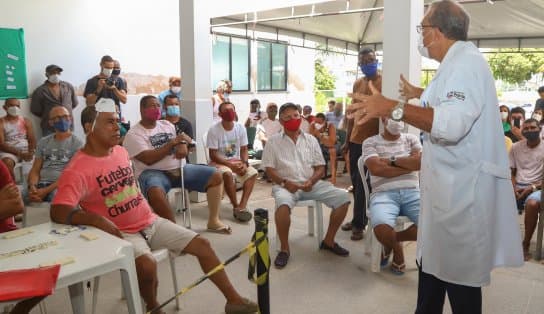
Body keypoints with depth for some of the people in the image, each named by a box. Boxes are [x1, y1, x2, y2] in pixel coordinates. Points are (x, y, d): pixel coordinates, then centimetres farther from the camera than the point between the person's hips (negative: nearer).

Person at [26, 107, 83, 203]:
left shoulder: (77, 143, 3)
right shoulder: (43, 142, 20)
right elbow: (35, 170, 15)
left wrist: (46, 190, -17)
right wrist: (32, 187, -8)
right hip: (41, 183, 4)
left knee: (54, 197, -39)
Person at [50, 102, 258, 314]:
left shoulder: (121, 152, 5)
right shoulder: (77, 170, -18)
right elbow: (58, 212, -29)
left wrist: (148, 213, 15)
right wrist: (97, 219, -42)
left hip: (151, 222, 7)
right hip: (122, 232, -6)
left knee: (202, 245, -1)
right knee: (147, 265, -34)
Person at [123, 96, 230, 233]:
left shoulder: (167, 124, 16)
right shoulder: (134, 134, -4)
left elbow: (184, 141, 17)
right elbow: (148, 159, -17)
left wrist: (183, 145, -10)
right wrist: (173, 142, -15)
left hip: (179, 168, 6)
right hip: (153, 173, -6)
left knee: (216, 176, -6)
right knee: (156, 193, -42)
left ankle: (213, 221, 1)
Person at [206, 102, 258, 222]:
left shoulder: (241, 128, -1)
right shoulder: (214, 130, -14)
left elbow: (244, 149, 4)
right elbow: (213, 155, -14)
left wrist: (244, 163, -16)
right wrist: (231, 165, -23)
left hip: (236, 161, 5)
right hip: (219, 162, -4)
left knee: (253, 173, -22)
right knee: (227, 173, -36)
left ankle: (242, 206, -26)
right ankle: (236, 207, -21)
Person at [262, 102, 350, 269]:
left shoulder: (311, 139, 13)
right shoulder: (273, 141, 5)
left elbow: (320, 167, 10)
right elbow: (269, 169, -1)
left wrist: (311, 181, -11)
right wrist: (284, 182, -18)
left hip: (312, 184, 4)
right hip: (285, 184, -3)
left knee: (343, 197, -14)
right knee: (283, 203, -38)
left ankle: (328, 241, 3)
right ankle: (284, 248, -16)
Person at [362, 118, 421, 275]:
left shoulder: (412, 139, 18)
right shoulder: (370, 142, 8)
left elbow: (421, 162, -1)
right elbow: (376, 168, -10)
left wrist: (391, 160, -4)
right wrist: (410, 164, -3)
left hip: (412, 193, 3)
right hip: (384, 194, -3)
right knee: (382, 229, -34)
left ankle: (394, 239, 5)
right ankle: (397, 248, 7)